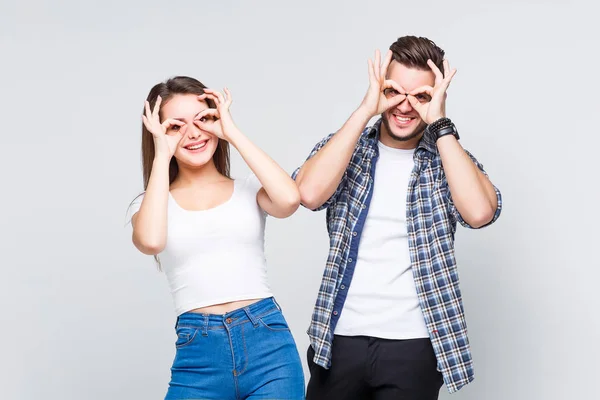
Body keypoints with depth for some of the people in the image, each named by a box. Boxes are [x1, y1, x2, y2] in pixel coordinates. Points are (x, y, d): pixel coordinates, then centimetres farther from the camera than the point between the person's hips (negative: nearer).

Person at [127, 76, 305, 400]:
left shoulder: (249, 189, 9)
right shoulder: (151, 204, 8)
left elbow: (289, 200, -14)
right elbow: (150, 241, -15)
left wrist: (232, 132, -5)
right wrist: (162, 155, -6)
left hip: (268, 343, 0)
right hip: (198, 356, 0)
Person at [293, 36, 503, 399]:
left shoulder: (449, 159, 1)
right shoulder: (345, 147, 3)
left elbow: (480, 212, -20)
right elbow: (309, 193, -18)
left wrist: (439, 124, -16)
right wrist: (365, 111, -16)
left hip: (414, 345, -1)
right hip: (340, 338, 1)